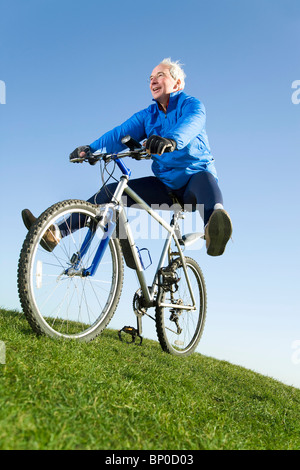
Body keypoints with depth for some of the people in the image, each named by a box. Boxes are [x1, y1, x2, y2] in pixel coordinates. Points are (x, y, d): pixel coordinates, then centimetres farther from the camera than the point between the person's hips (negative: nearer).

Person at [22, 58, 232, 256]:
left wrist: (171, 140, -52)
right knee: (110, 192, -10)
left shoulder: (192, 104, -2)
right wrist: (91, 148, -25)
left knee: (205, 178, -41)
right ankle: (57, 232, -17)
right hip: (165, 185, 5)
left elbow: (191, 124, -28)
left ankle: (213, 233, -70)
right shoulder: (147, 116, 12)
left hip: (195, 177, -5)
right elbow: (120, 134, -5)